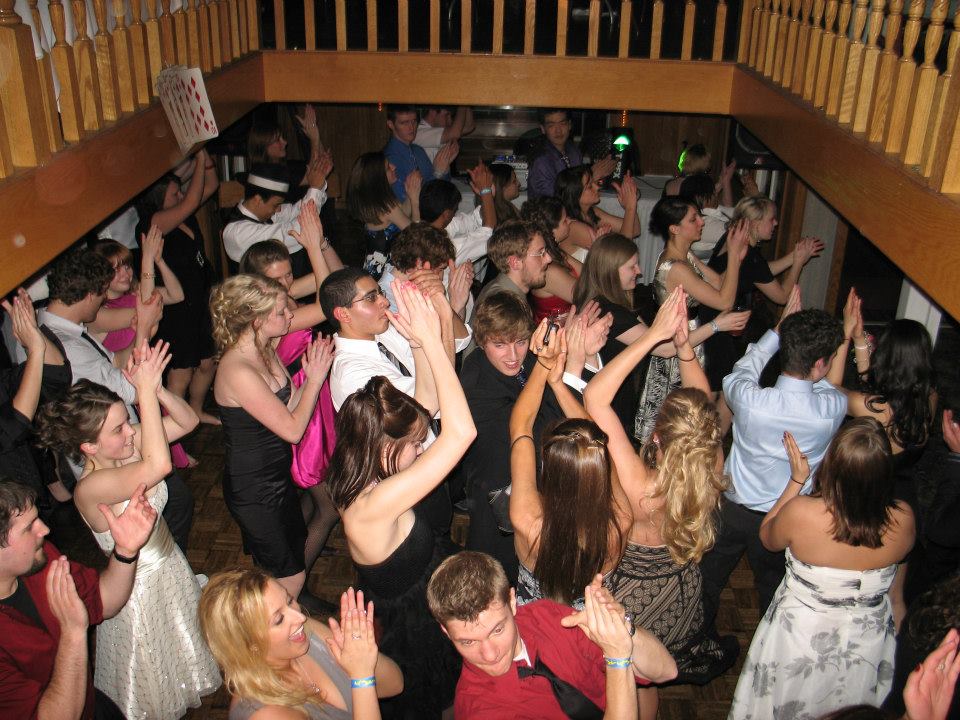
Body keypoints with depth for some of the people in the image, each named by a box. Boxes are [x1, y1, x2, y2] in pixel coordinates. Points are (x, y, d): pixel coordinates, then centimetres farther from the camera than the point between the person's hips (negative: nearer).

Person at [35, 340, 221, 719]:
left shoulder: (126, 446, -16)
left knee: (184, 649, 32)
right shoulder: (90, 489, -36)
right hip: (140, 585, -7)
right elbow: (158, 465, -53)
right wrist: (146, 391, -49)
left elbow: (187, 420, -12)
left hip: (169, 562, 7)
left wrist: (156, 388, -32)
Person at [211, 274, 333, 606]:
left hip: (278, 475, 8)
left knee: (296, 550, 26)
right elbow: (292, 429, -25)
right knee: (290, 576, 8)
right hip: (252, 488, -8)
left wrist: (311, 376, -15)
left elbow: (289, 407, -1)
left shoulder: (266, 349, -4)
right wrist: (315, 378, -17)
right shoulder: (238, 372, -31)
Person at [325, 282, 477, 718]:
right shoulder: (372, 506, -39)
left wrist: (420, 342, -18)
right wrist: (431, 339, -38)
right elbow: (461, 431, -43)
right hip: (418, 642, -8)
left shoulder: (362, 478, -12)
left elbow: (428, 403, -4)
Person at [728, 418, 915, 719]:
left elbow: (767, 538, -7)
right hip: (868, 647, 2)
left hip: (800, 637, -2)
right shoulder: (903, 519, -25)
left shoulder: (799, 513, -32)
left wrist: (796, 480, -6)